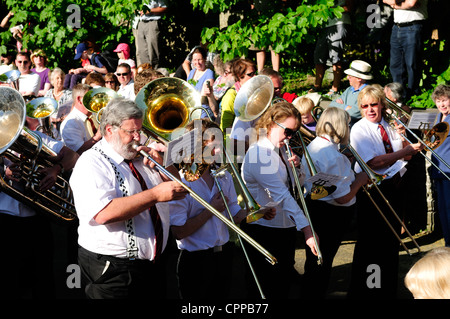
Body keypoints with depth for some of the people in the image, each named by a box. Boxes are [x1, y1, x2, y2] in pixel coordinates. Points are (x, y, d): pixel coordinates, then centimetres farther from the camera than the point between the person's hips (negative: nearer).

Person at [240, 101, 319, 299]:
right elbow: (281, 194, -31)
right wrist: (306, 229, -37)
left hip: (285, 227, 9)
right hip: (263, 229, -9)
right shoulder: (259, 154, -22)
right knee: (264, 291, 2)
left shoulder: (280, 149, 7)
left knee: (283, 286, 17)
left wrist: (295, 166, -7)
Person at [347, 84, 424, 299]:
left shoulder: (389, 126, 7)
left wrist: (402, 137, -11)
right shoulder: (359, 130, -11)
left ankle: (388, 290, 28)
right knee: (369, 243, -1)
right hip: (372, 190, -6)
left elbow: (406, 155, 7)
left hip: (394, 186, 6)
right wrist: (404, 152, -22)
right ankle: (361, 291, 10)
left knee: (391, 240, 15)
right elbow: (373, 163, -22)